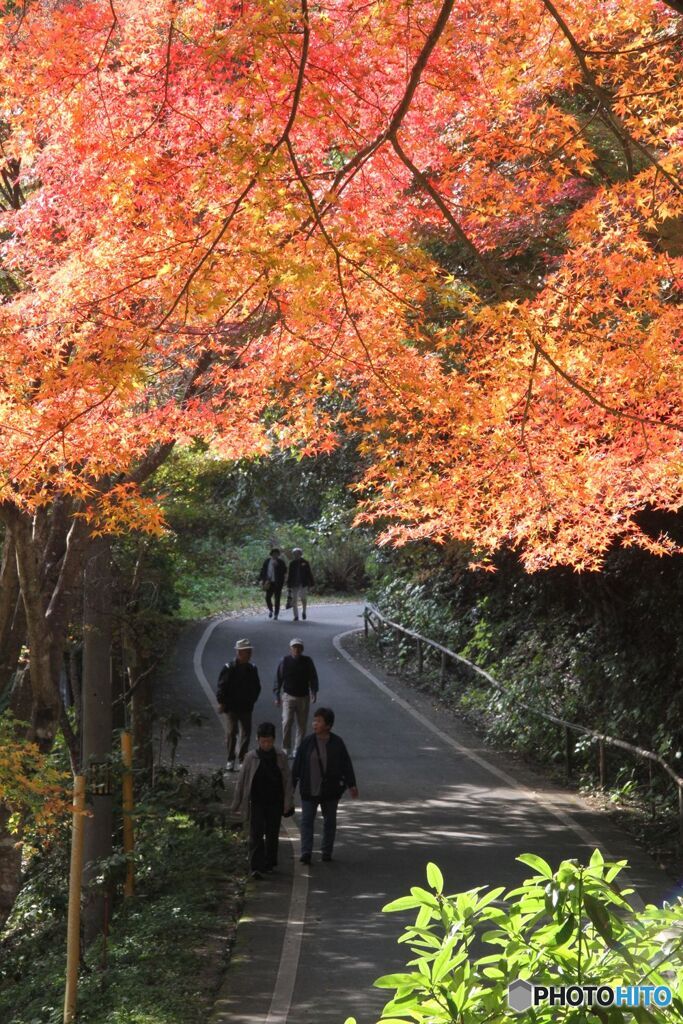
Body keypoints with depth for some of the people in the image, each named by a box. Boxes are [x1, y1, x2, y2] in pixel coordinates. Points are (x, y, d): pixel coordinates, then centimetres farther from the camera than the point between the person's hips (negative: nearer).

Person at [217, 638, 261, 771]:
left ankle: (243, 760, 12)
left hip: (246, 707, 4)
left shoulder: (252, 669, 5)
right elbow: (221, 686, -6)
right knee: (232, 732, -3)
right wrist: (221, 702, -9)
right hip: (231, 706, -4)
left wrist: (251, 701, 9)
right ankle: (230, 761, 6)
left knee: (246, 733, 3)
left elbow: (257, 687, 15)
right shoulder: (229, 668, -9)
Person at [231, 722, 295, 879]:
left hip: (275, 803, 2)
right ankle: (256, 868, -14)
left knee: (272, 835, 11)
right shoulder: (251, 757, -4)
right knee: (256, 835, -9)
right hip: (257, 803, -2)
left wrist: (288, 803, -4)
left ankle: (270, 864, 26)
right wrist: (237, 803, 5)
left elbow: (287, 781, 2)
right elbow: (242, 781, 2)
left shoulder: (280, 757, 0)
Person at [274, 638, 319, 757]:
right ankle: (286, 748, 1)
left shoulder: (307, 661, 2)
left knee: (302, 724, 5)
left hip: (304, 697, 2)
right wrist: (277, 696, 0)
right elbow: (278, 679, 3)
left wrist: (314, 692, -3)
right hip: (288, 696, -2)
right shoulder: (285, 661, -3)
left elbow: (313, 678, 8)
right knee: (287, 722, -12)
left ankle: (297, 749, 15)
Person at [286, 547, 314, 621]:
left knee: (303, 598, -5)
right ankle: (296, 616, 3)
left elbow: (309, 573, 2)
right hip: (294, 584, 2)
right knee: (294, 600, -2)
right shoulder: (292, 563, 8)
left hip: (303, 584, -2)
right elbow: (289, 574, 11)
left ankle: (304, 612, 23)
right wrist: (289, 585, 7)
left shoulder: (305, 562, 1)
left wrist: (311, 584, -2)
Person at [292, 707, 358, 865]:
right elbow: (297, 764, 2)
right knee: (307, 821, -6)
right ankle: (306, 853, -8)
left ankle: (327, 852, 21)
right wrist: (292, 785, 3)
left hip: (330, 791, 0)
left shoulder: (337, 743, -5)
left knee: (330, 821, 10)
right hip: (309, 790, 0)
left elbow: (346, 764, 0)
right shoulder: (307, 742, -3)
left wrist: (351, 785, -4)